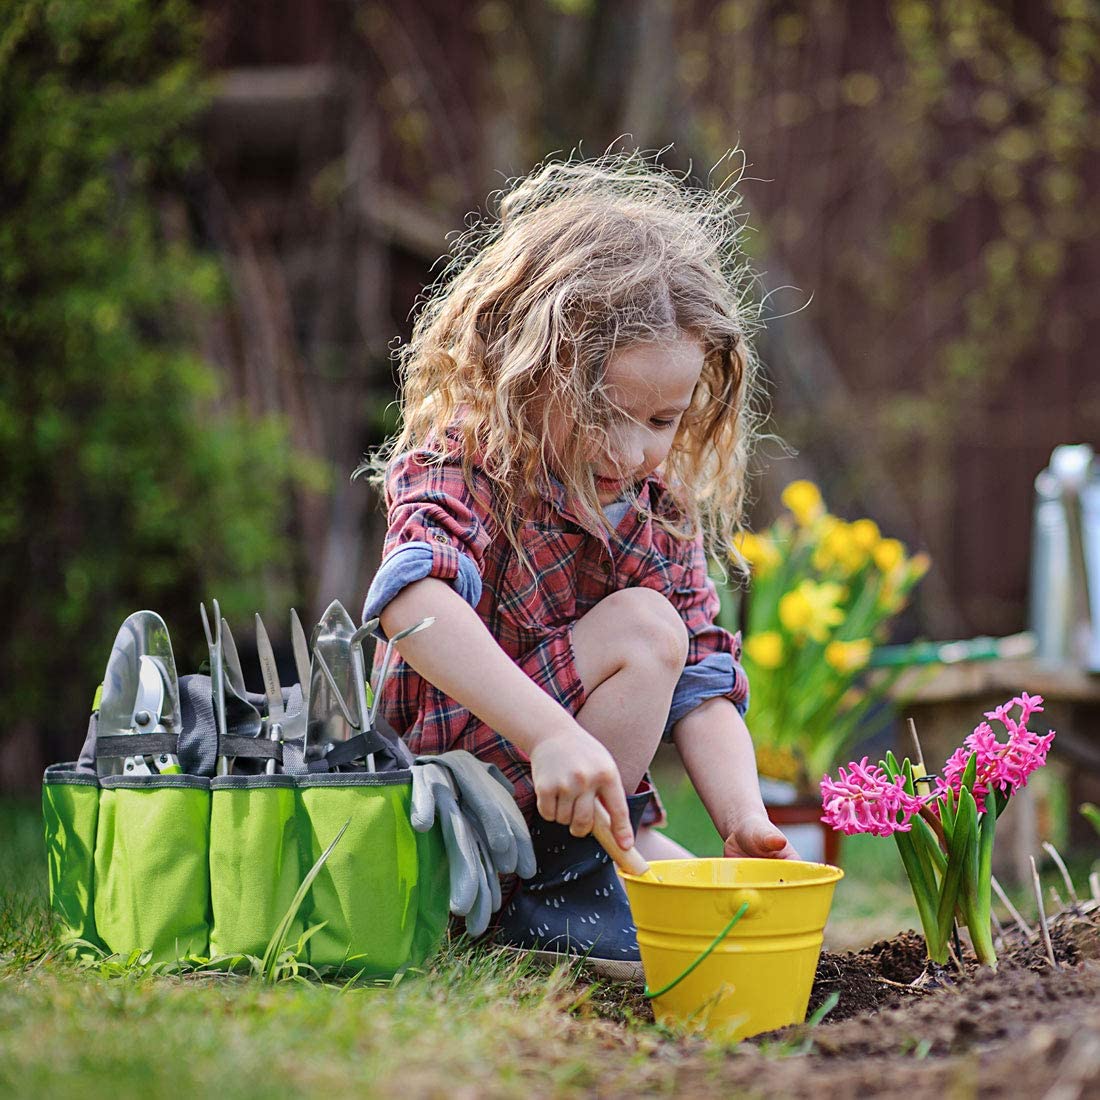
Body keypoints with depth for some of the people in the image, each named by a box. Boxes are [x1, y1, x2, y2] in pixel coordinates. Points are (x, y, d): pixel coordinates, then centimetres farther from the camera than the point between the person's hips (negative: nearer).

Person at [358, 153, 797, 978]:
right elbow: (415, 606, -39)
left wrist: (745, 819, -17)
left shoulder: (662, 515, 3)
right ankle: (558, 884, -16)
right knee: (641, 628, -23)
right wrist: (552, 734, -50)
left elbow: (702, 690, 1)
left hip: (579, 798, 7)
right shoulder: (460, 470, -17)